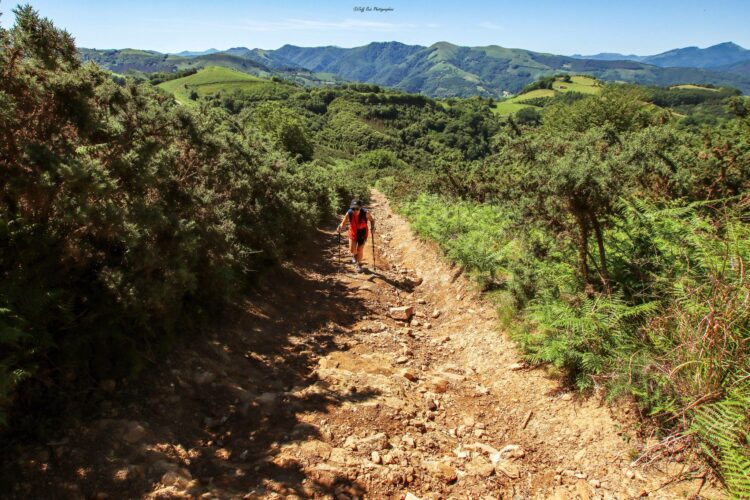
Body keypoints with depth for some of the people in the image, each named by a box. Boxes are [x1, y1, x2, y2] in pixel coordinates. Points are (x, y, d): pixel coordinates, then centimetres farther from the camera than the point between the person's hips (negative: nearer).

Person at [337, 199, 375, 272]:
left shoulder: (365, 213, -26)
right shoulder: (349, 213, -24)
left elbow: (372, 220, -7)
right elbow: (343, 223, -19)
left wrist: (372, 227, -23)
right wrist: (340, 228, -39)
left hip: (362, 233, -1)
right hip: (353, 232, 1)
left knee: (360, 250, 1)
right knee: (352, 250, -2)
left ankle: (359, 264, 29)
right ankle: (354, 255, 38)